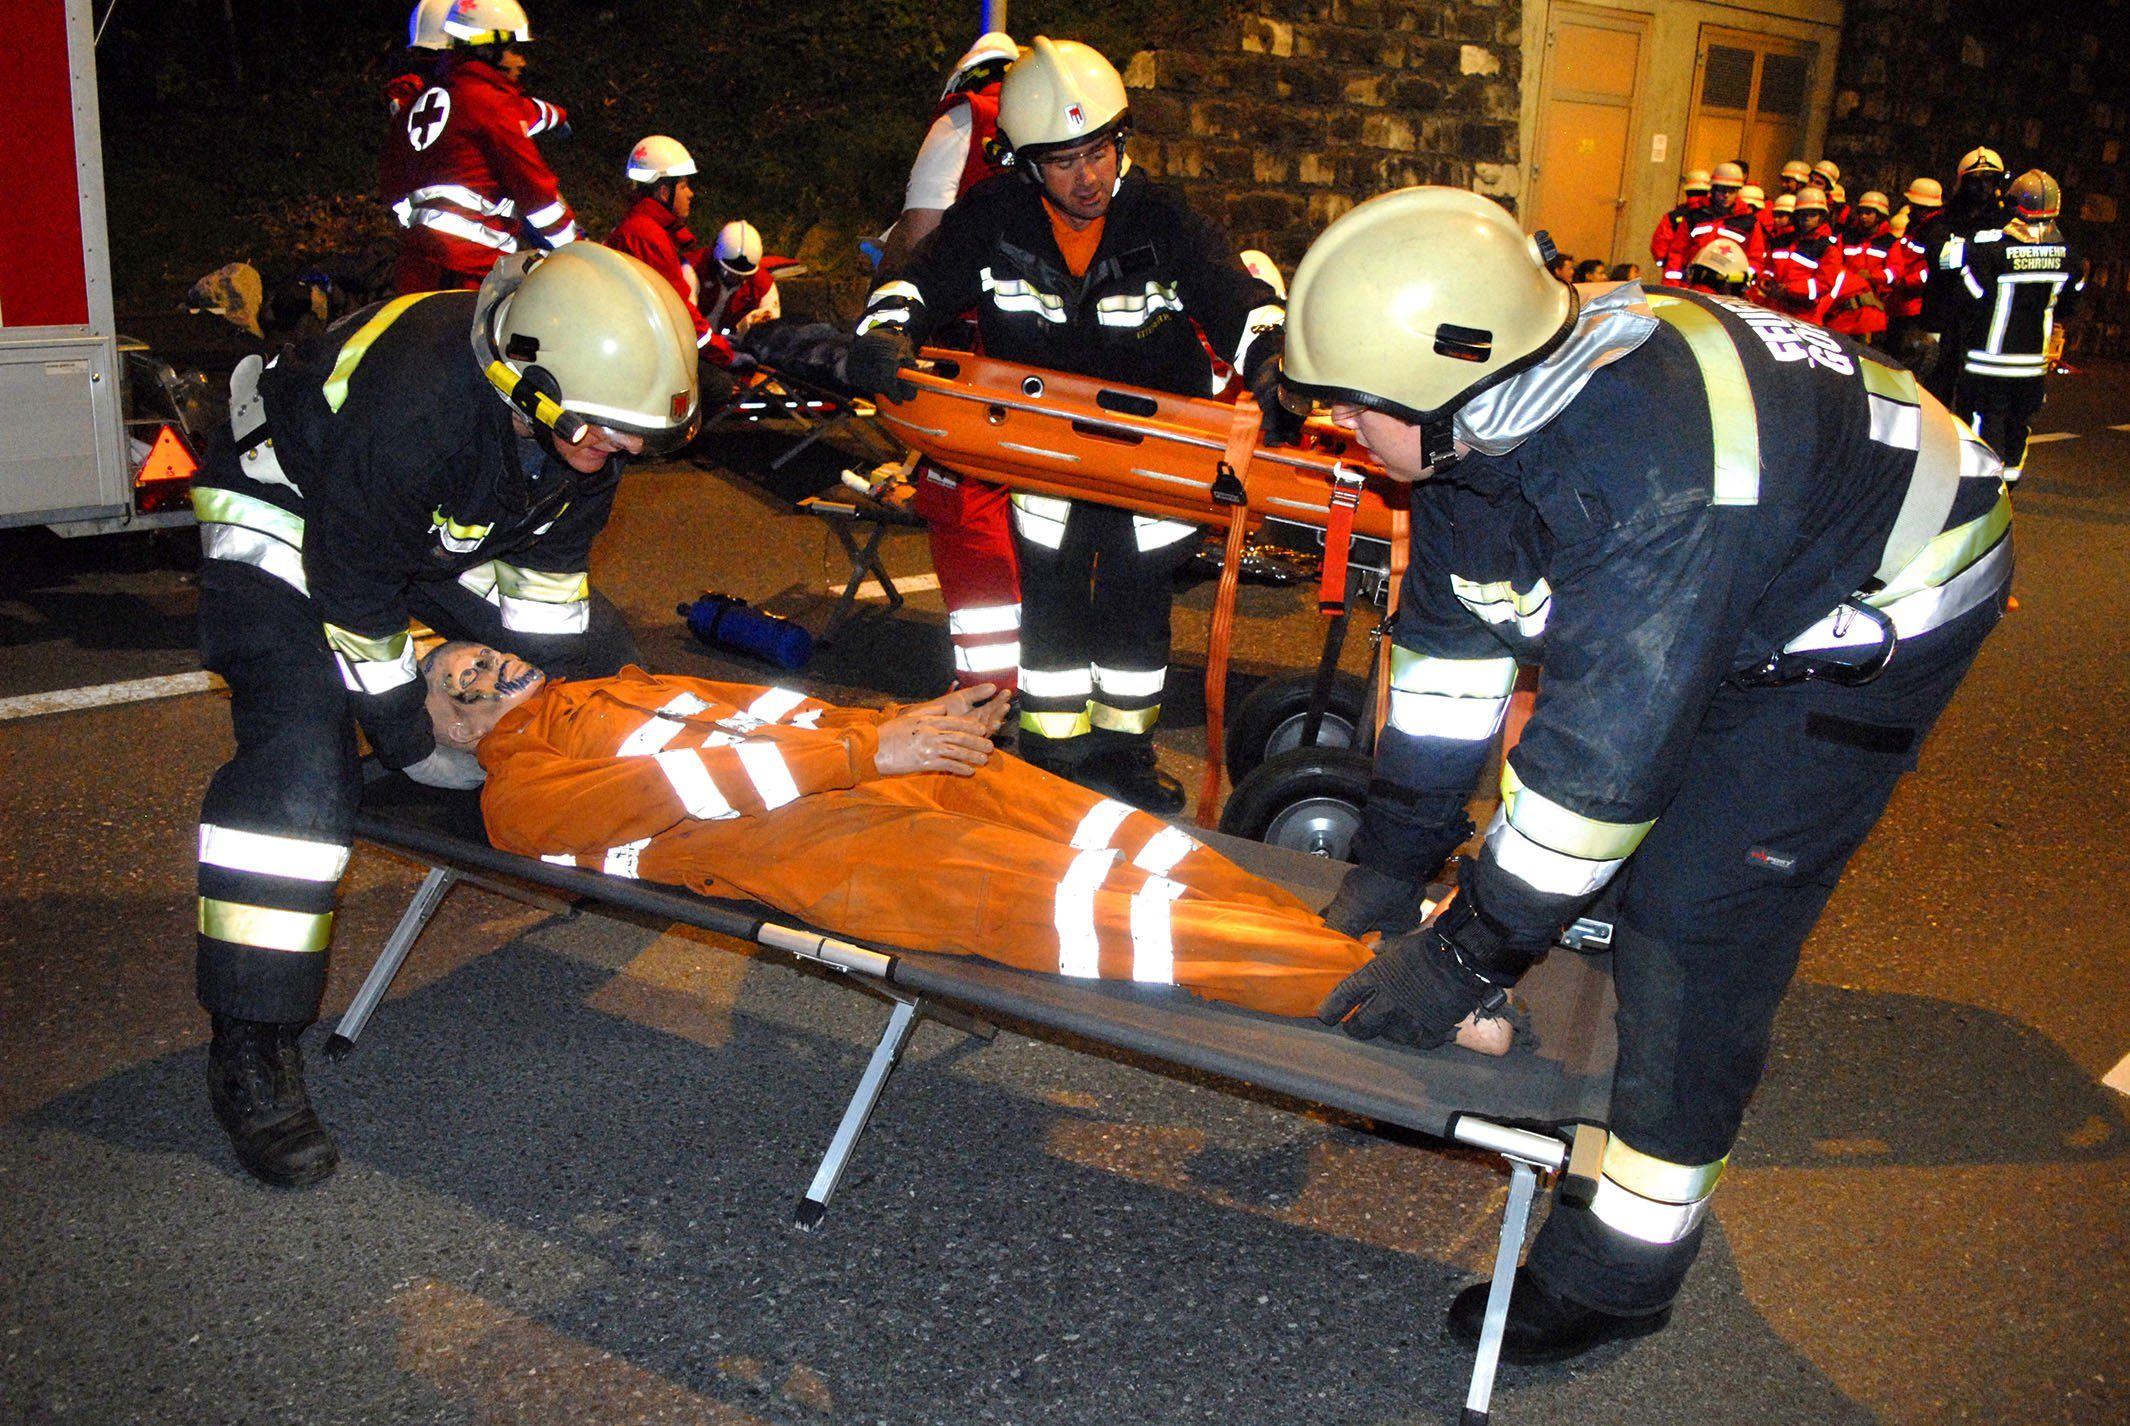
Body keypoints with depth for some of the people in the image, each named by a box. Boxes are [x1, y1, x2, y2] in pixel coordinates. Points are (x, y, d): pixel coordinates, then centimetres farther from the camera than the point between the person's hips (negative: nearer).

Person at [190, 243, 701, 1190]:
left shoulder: (582, 410, -19)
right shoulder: (409, 410, -41)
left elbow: (549, 562, -2)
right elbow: (355, 604, -28)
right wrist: (413, 739, -18)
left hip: (444, 531, 8)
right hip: (291, 517, -7)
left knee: (596, 653, 7)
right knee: (299, 763, -24)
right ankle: (250, 1052, -17)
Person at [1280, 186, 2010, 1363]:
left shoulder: (1651, 481, -41)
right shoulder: (1482, 405, -15)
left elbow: (1608, 756, -36)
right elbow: (1447, 638, -6)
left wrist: (1460, 961, -26)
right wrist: (1390, 867, -3)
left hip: (1882, 606, -8)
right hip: (1736, 590, 8)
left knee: (1693, 917, -10)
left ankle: (1622, 1267, 3)